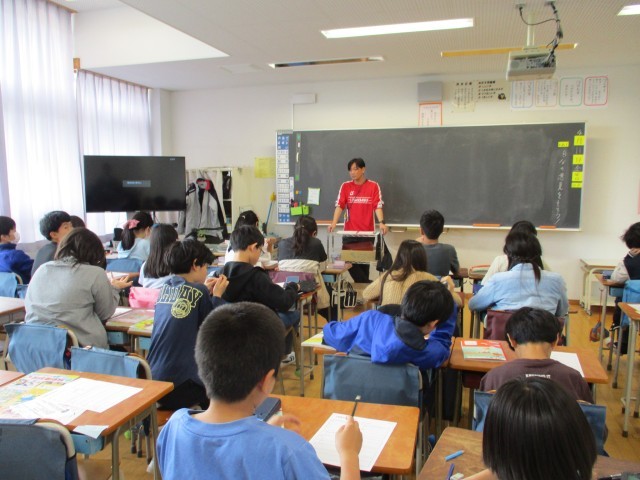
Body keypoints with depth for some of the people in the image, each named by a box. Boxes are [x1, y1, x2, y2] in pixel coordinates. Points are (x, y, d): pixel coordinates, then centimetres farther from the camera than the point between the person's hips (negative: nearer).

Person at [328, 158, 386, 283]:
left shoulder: (373, 186, -1)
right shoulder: (345, 186, 4)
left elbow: (378, 206, -7)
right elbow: (339, 206, -4)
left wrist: (381, 223, -24)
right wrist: (333, 223, -18)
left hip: (367, 232, -2)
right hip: (349, 232, 2)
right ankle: (366, 285, 10)